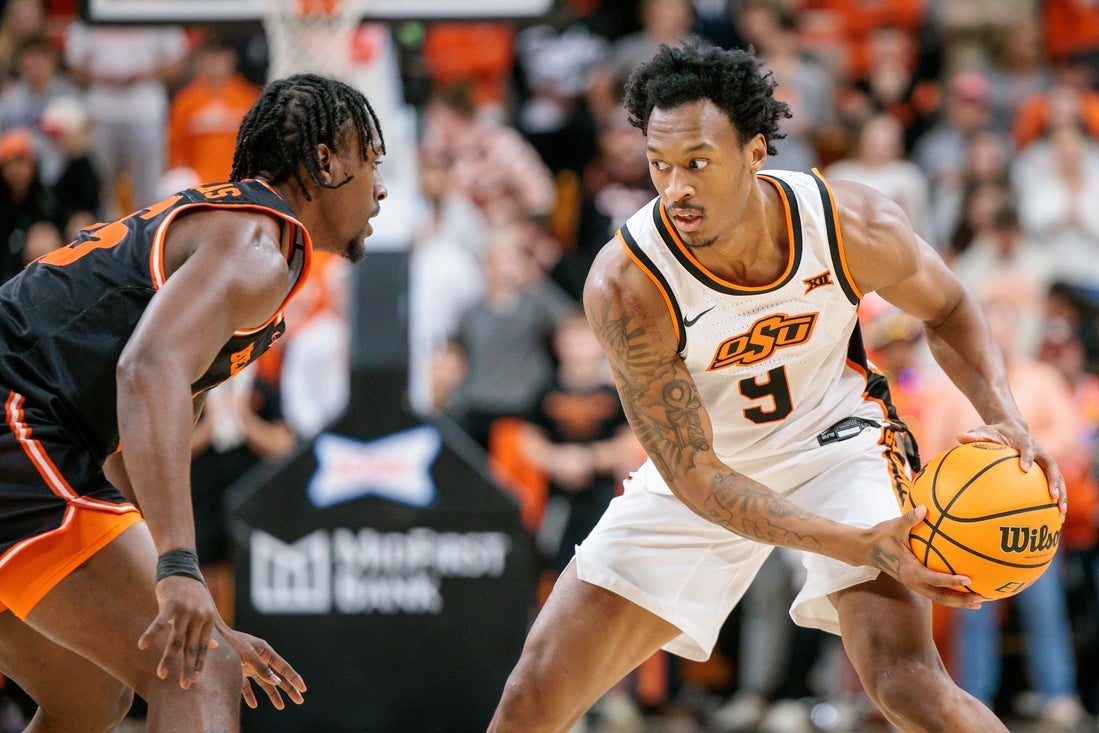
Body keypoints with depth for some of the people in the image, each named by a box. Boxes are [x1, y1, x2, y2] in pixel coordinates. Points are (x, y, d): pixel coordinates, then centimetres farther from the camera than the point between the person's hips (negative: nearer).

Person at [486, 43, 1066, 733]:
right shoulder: (625, 286, -32)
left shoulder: (856, 227, -26)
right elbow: (692, 476, -27)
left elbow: (947, 308, -2)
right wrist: (862, 546, -37)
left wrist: (1005, 417, -22)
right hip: (706, 463, 0)